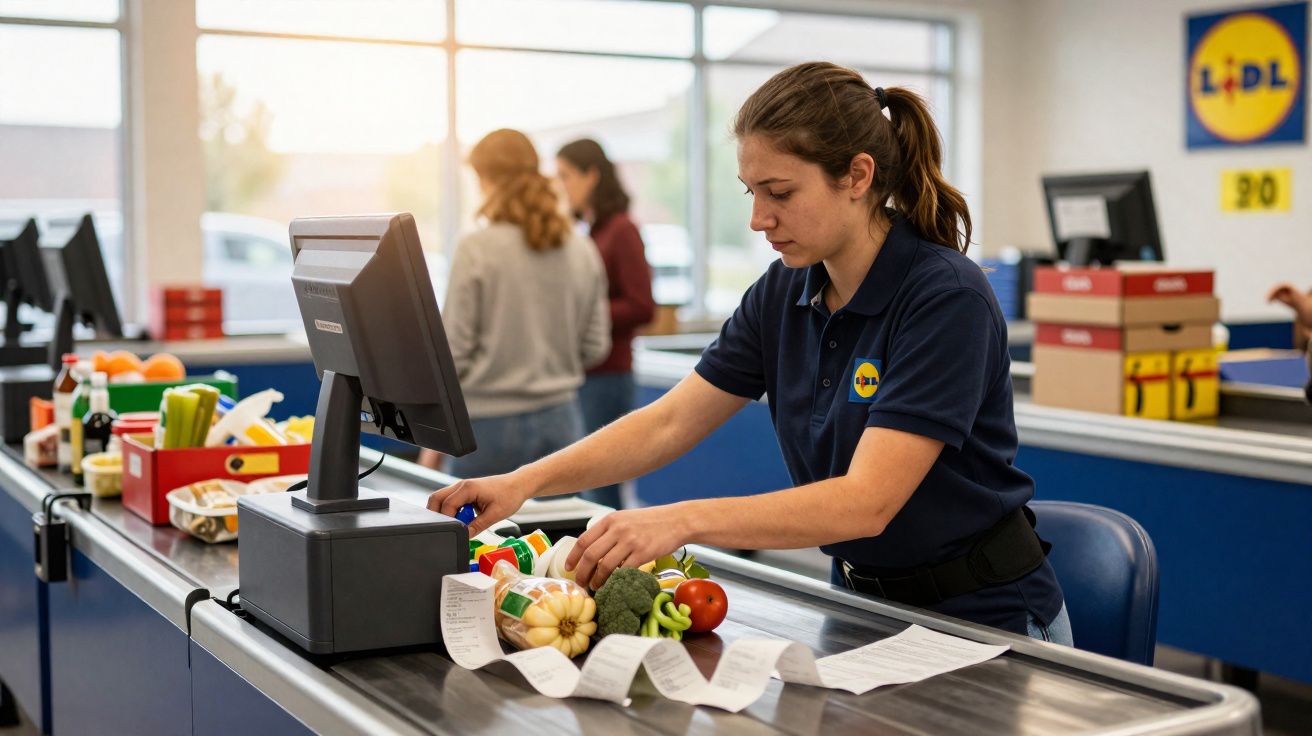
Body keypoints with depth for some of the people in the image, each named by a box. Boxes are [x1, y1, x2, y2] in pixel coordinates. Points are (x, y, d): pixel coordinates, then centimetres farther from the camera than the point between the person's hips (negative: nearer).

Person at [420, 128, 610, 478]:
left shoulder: (475, 251, -11)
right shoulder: (582, 251, 2)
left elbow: (454, 349, -8)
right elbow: (595, 346, 7)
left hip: (489, 425, -4)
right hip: (560, 420, 4)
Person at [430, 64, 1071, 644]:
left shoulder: (946, 299, -22)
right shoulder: (784, 294, 0)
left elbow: (866, 501, -29)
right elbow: (668, 423, 0)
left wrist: (682, 520, -38)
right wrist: (524, 482, -13)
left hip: (982, 620, -6)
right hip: (863, 601, 6)